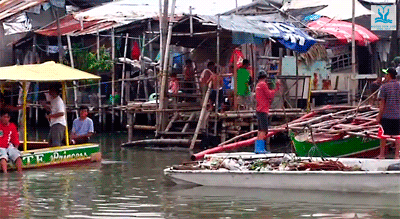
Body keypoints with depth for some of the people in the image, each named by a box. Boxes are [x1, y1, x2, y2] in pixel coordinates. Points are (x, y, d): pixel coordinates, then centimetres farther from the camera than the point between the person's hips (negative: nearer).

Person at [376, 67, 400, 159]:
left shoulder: (384, 87, -8)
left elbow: (382, 103, -9)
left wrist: (379, 116, -4)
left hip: (386, 115, -3)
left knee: (383, 135, 8)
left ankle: (382, 154, 15)